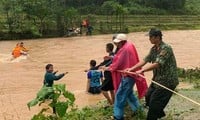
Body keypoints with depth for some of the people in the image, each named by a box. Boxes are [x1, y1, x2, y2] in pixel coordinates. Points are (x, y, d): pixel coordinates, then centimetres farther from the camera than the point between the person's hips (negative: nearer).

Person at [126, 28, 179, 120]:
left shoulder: (166, 48, -22)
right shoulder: (153, 49, 6)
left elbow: (157, 64, -30)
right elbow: (145, 60, 4)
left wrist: (142, 71, -35)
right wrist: (131, 69, -5)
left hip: (167, 81, -9)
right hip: (157, 79, 9)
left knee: (154, 102, -6)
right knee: (148, 97, 18)